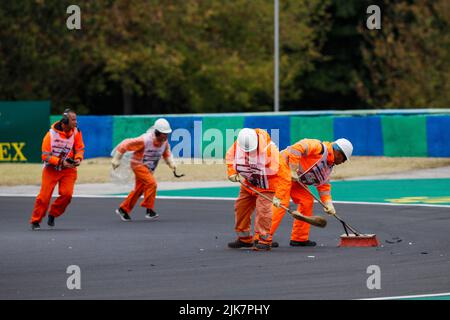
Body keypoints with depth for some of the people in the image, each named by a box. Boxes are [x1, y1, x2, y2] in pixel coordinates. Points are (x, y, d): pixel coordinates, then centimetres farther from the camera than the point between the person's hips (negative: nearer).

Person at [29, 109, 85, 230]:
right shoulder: (51, 134, -17)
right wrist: (61, 162, -24)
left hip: (68, 169, 3)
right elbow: (45, 156, -15)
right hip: (51, 169, -3)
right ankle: (35, 221, 9)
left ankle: (53, 215, 9)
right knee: (44, 196, -6)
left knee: (67, 193, -15)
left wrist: (78, 158, -16)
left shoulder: (76, 132, -6)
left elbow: (80, 148, 5)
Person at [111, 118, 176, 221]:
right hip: (138, 165, -8)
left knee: (139, 190, 15)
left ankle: (123, 209, 29)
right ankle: (149, 210, -18)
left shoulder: (164, 142, -8)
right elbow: (125, 144, -22)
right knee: (151, 183, -24)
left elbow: (166, 152, 15)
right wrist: (116, 159, -16)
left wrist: (171, 163, -4)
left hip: (149, 168, 8)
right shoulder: (145, 140, -29)